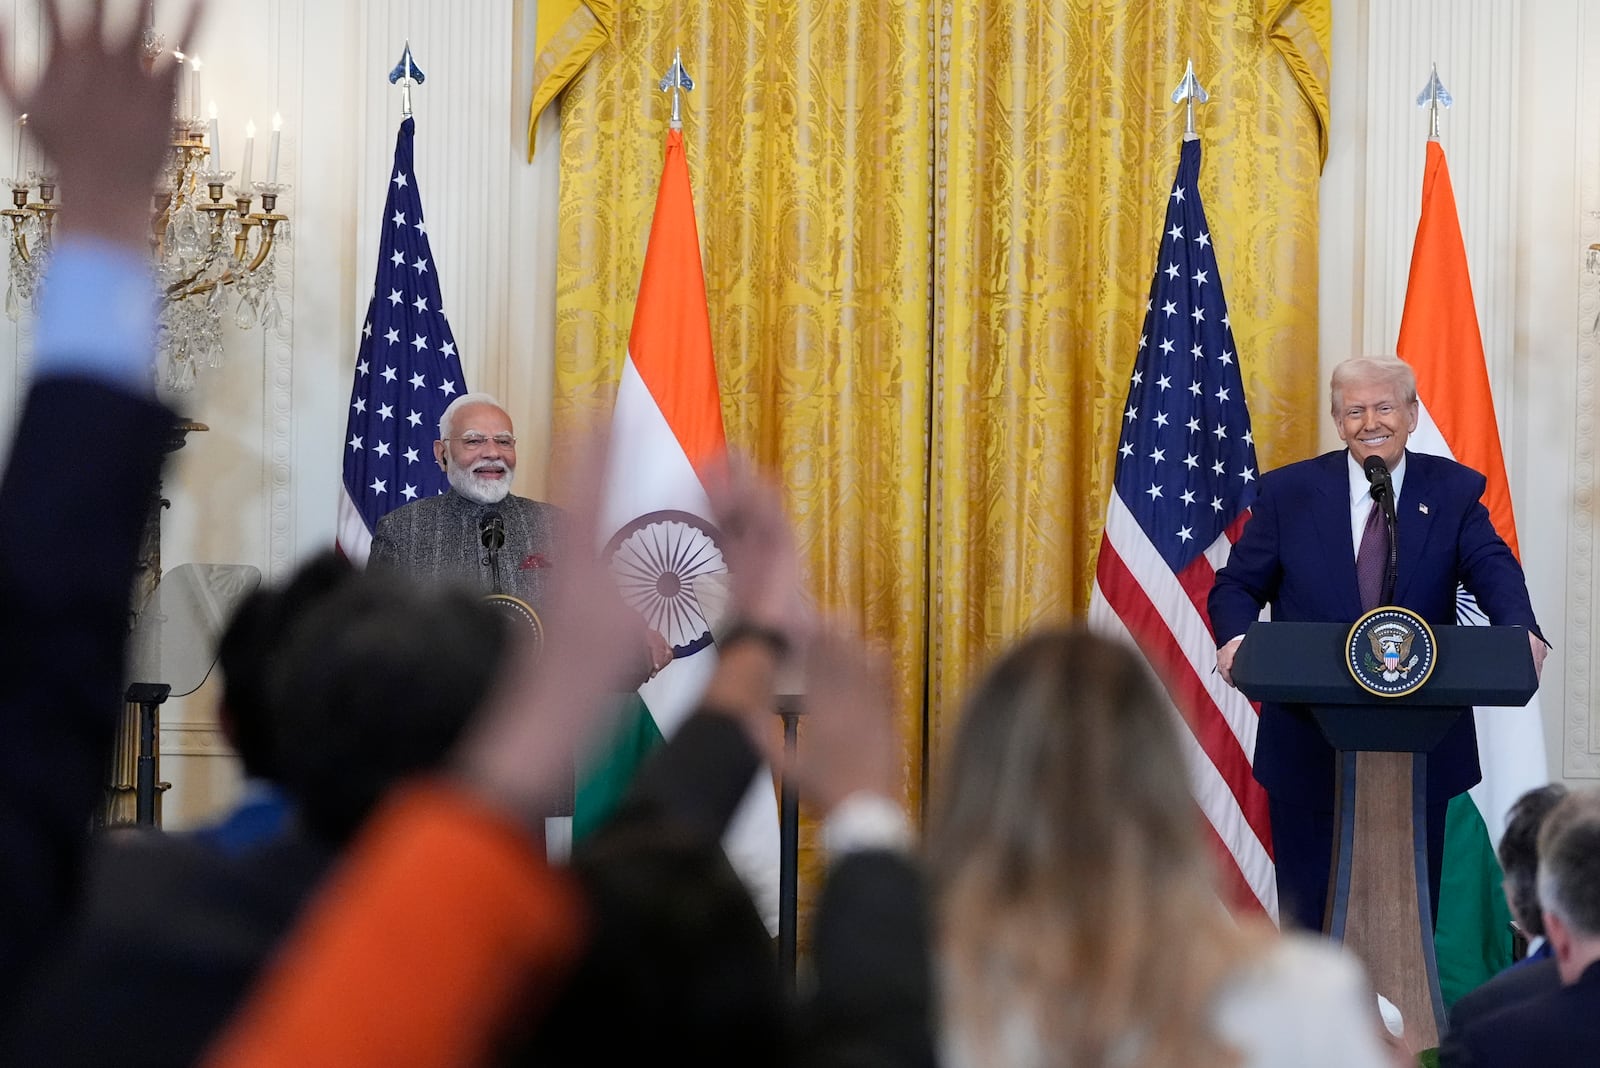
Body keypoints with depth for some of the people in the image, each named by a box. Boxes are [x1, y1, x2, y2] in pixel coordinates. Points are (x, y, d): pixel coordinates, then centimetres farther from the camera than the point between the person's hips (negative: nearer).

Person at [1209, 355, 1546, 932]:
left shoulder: (1455, 491, 3)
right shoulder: (1289, 492, 3)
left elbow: (1494, 569, -13)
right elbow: (1239, 584, 4)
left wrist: (1520, 630, -35)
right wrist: (1235, 637, -20)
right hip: (1309, 747, 0)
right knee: (1310, 916, 5)